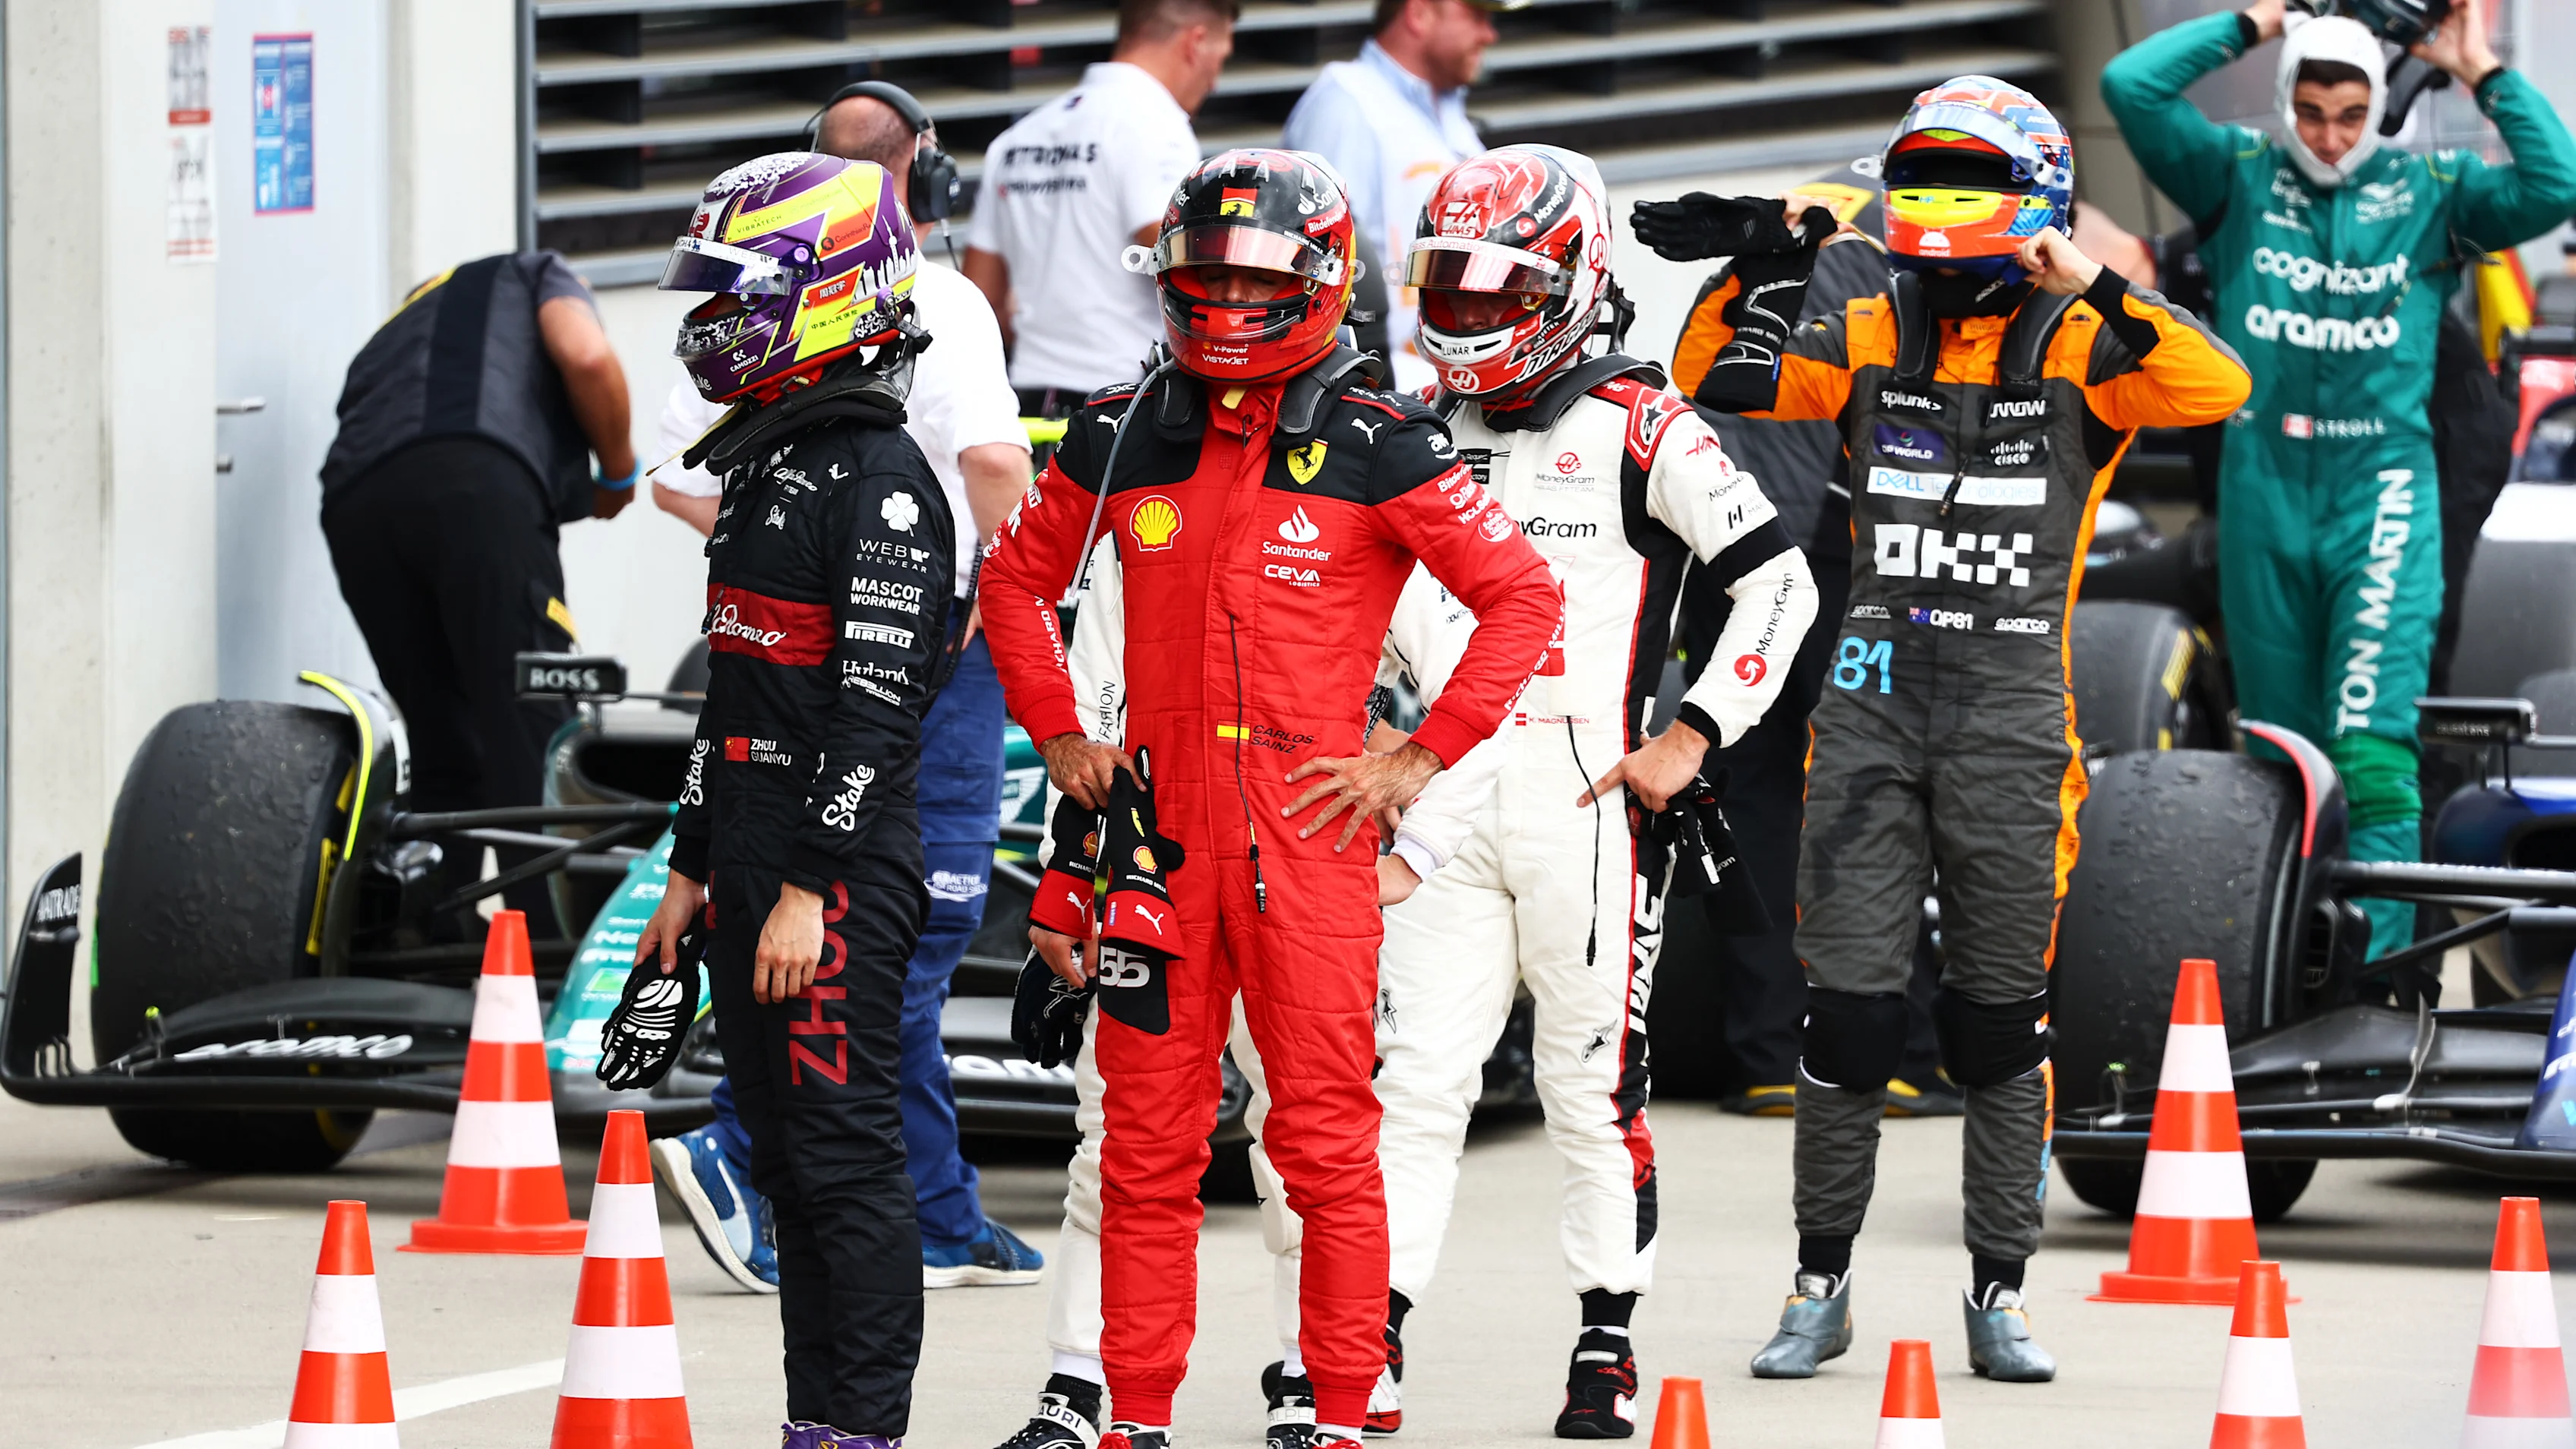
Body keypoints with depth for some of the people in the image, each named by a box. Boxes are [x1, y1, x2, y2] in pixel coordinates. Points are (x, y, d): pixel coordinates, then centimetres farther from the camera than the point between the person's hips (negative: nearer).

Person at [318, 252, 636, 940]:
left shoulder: (401, 326, 42)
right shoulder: (535, 277, 29)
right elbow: (585, 356, 5)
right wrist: (617, 471, 22)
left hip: (356, 502, 5)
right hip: (481, 484, -5)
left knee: (443, 755, 15)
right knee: (532, 729, -7)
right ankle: (556, 953, -17)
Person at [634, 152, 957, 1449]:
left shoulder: (881, 481, -13)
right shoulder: (763, 467, 17)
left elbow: (873, 709, -18)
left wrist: (806, 892, -22)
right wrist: (693, 870, 22)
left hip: (841, 870, -10)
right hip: (755, 865, 10)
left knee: (846, 1154, -8)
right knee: (786, 1159, 11)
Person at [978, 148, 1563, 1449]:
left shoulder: (1372, 446, -4)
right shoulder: (1123, 436, 7)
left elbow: (1521, 598, -2)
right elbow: (1018, 578, 23)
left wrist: (1423, 761, -5)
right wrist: (1059, 734, 13)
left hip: (1308, 834, -3)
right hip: (1160, 828, 3)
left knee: (1328, 1139, -2)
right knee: (1147, 1139, 6)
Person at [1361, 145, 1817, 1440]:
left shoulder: (1639, 430, -5)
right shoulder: (1424, 432, 12)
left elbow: (1778, 580, -5)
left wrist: (1693, 736, -9)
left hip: (1588, 801, -4)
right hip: (1445, 797, 4)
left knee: (1595, 1087, 3)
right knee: (1415, 1078, -2)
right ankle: (1371, 1344, -4)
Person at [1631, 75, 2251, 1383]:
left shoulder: (2076, 348, -2)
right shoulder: (1872, 339, 7)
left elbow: (2215, 391, -19)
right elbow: (1725, 390, 2)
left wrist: (2098, 295, -27)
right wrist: (1756, 275, -10)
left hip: (2010, 717, -2)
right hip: (1873, 702, 2)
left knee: (2000, 1023, 6)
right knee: (1847, 1012, -1)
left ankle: (1998, 1297, 15)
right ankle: (1821, 1288, 10)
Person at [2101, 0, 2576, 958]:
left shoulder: (2430, 192, 6)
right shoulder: (2236, 178, 7)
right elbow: (2129, 86, -3)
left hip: (2383, 485, -2)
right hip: (2264, 485, 2)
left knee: (2372, 747, -14)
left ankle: (2374, 968, -18)